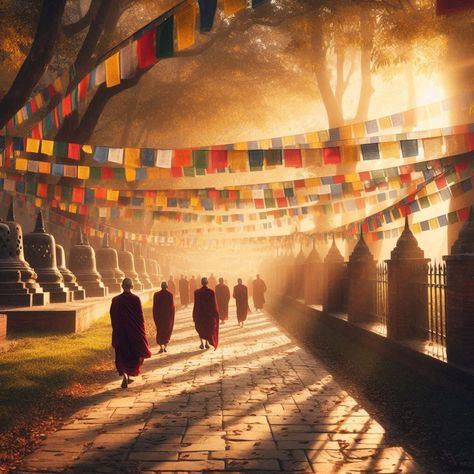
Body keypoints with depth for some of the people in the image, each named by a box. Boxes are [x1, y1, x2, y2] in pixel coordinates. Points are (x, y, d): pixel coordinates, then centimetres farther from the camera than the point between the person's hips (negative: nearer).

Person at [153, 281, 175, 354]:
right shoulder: (170, 294, -9)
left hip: (159, 316, 0)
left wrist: (155, 317, 6)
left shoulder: (156, 295, -7)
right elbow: (172, 306, -5)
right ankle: (165, 347, 7)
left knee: (160, 331, 10)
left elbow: (155, 307, -3)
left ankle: (161, 347, -4)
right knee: (168, 331, 13)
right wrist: (172, 316, 7)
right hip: (169, 315, 0)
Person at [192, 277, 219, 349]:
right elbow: (214, 304, -6)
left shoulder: (197, 292, -10)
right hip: (209, 313, 0)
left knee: (200, 328, 14)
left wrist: (194, 316, 0)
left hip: (200, 313, 0)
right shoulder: (211, 292, -10)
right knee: (209, 328, 16)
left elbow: (196, 304, -7)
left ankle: (202, 343, 6)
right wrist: (216, 314, 4)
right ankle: (207, 343, 12)